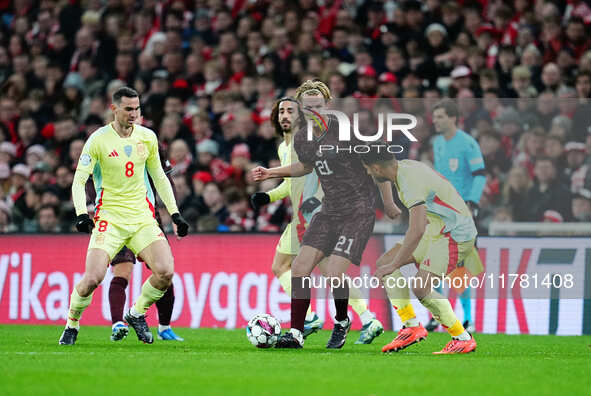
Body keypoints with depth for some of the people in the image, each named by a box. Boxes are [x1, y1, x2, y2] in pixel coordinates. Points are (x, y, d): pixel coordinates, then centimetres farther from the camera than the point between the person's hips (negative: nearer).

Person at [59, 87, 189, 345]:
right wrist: (81, 214, -21)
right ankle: (72, 325, 8)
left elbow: (159, 177, 17)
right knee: (93, 277, -19)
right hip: (109, 217, -3)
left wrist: (175, 214, 13)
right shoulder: (98, 140, -7)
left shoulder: (147, 137, 6)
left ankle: (136, 314, 11)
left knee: (165, 272, -15)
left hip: (142, 217, 4)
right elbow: (79, 180, -6)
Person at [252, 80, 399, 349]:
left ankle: (342, 322, 13)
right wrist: (271, 173, 14)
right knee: (300, 267, -5)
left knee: (333, 274, -16)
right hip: (329, 210, 6)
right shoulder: (301, 139, 2)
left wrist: (388, 203, -4)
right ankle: (296, 334, 2)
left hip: (359, 210, -6)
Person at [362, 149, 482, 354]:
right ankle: (411, 327, 2)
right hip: (437, 230, 10)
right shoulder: (406, 165, 3)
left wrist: (394, 265, -30)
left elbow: (417, 231, -35)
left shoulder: (411, 182, -27)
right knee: (383, 262, 3)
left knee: (420, 287, -23)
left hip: (455, 234, -10)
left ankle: (463, 339, -11)